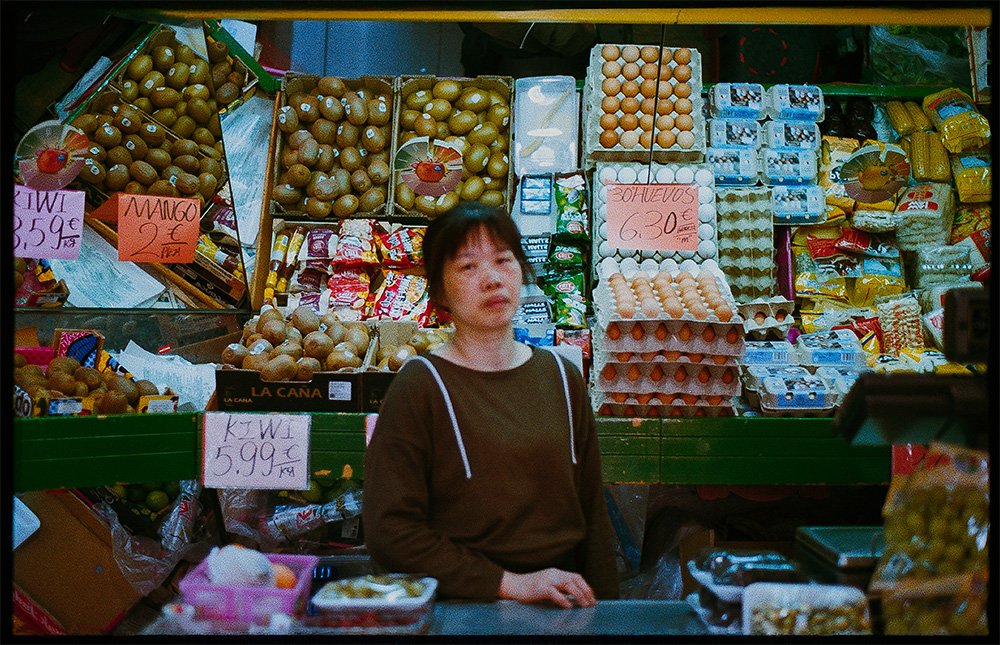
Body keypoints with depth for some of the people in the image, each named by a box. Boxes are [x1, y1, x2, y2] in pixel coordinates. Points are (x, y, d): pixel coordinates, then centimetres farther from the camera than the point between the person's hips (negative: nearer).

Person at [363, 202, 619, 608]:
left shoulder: (561, 377, 12)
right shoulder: (419, 386, -3)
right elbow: (390, 531, -8)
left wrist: (603, 607, 6)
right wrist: (509, 583, -12)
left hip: (563, 604, 4)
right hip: (464, 609, -3)